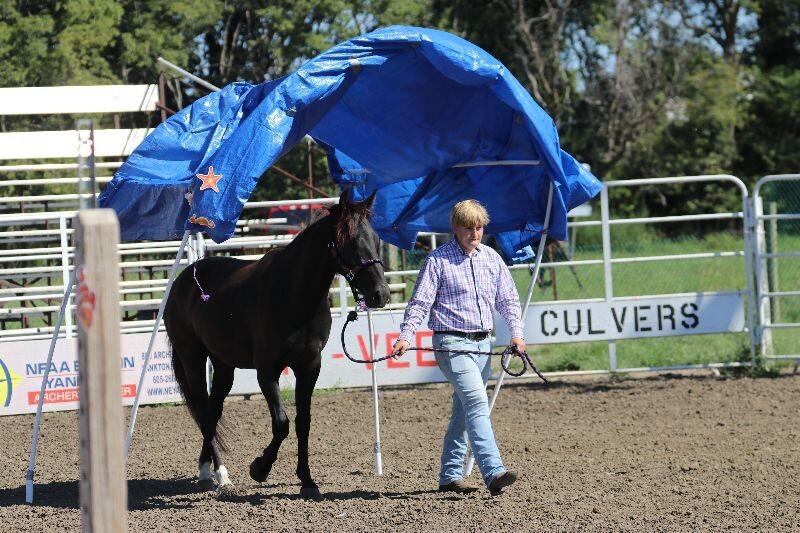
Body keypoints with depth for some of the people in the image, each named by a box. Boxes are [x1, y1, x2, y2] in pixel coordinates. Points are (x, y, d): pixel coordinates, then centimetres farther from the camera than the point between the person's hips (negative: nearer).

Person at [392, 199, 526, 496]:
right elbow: (420, 302, -7)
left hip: (482, 344, 6)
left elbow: (508, 300, 16)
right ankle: (494, 473, -29)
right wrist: (405, 336, -18)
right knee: (477, 403, -19)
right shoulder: (438, 260, -4)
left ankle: (450, 476, 20)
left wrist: (516, 333, 1)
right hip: (452, 343, -6)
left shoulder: (492, 259, 11)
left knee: (463, 411, 11)